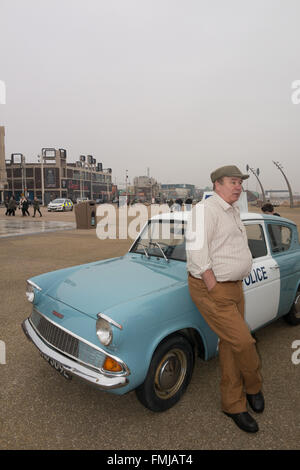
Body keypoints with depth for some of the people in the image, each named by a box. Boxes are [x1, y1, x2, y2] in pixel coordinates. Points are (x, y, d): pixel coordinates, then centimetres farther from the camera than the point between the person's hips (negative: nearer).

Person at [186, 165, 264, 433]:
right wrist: (213, 288, -21)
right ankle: (253, 386, 28)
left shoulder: (233, 211, 13)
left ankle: (233, 405, 31)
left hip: (234, 287, 9)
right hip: (211, 288, -9)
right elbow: (197, 250, -23)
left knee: (230, 347, 15)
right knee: (243, 342, -5)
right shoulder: (207, 210, -16)